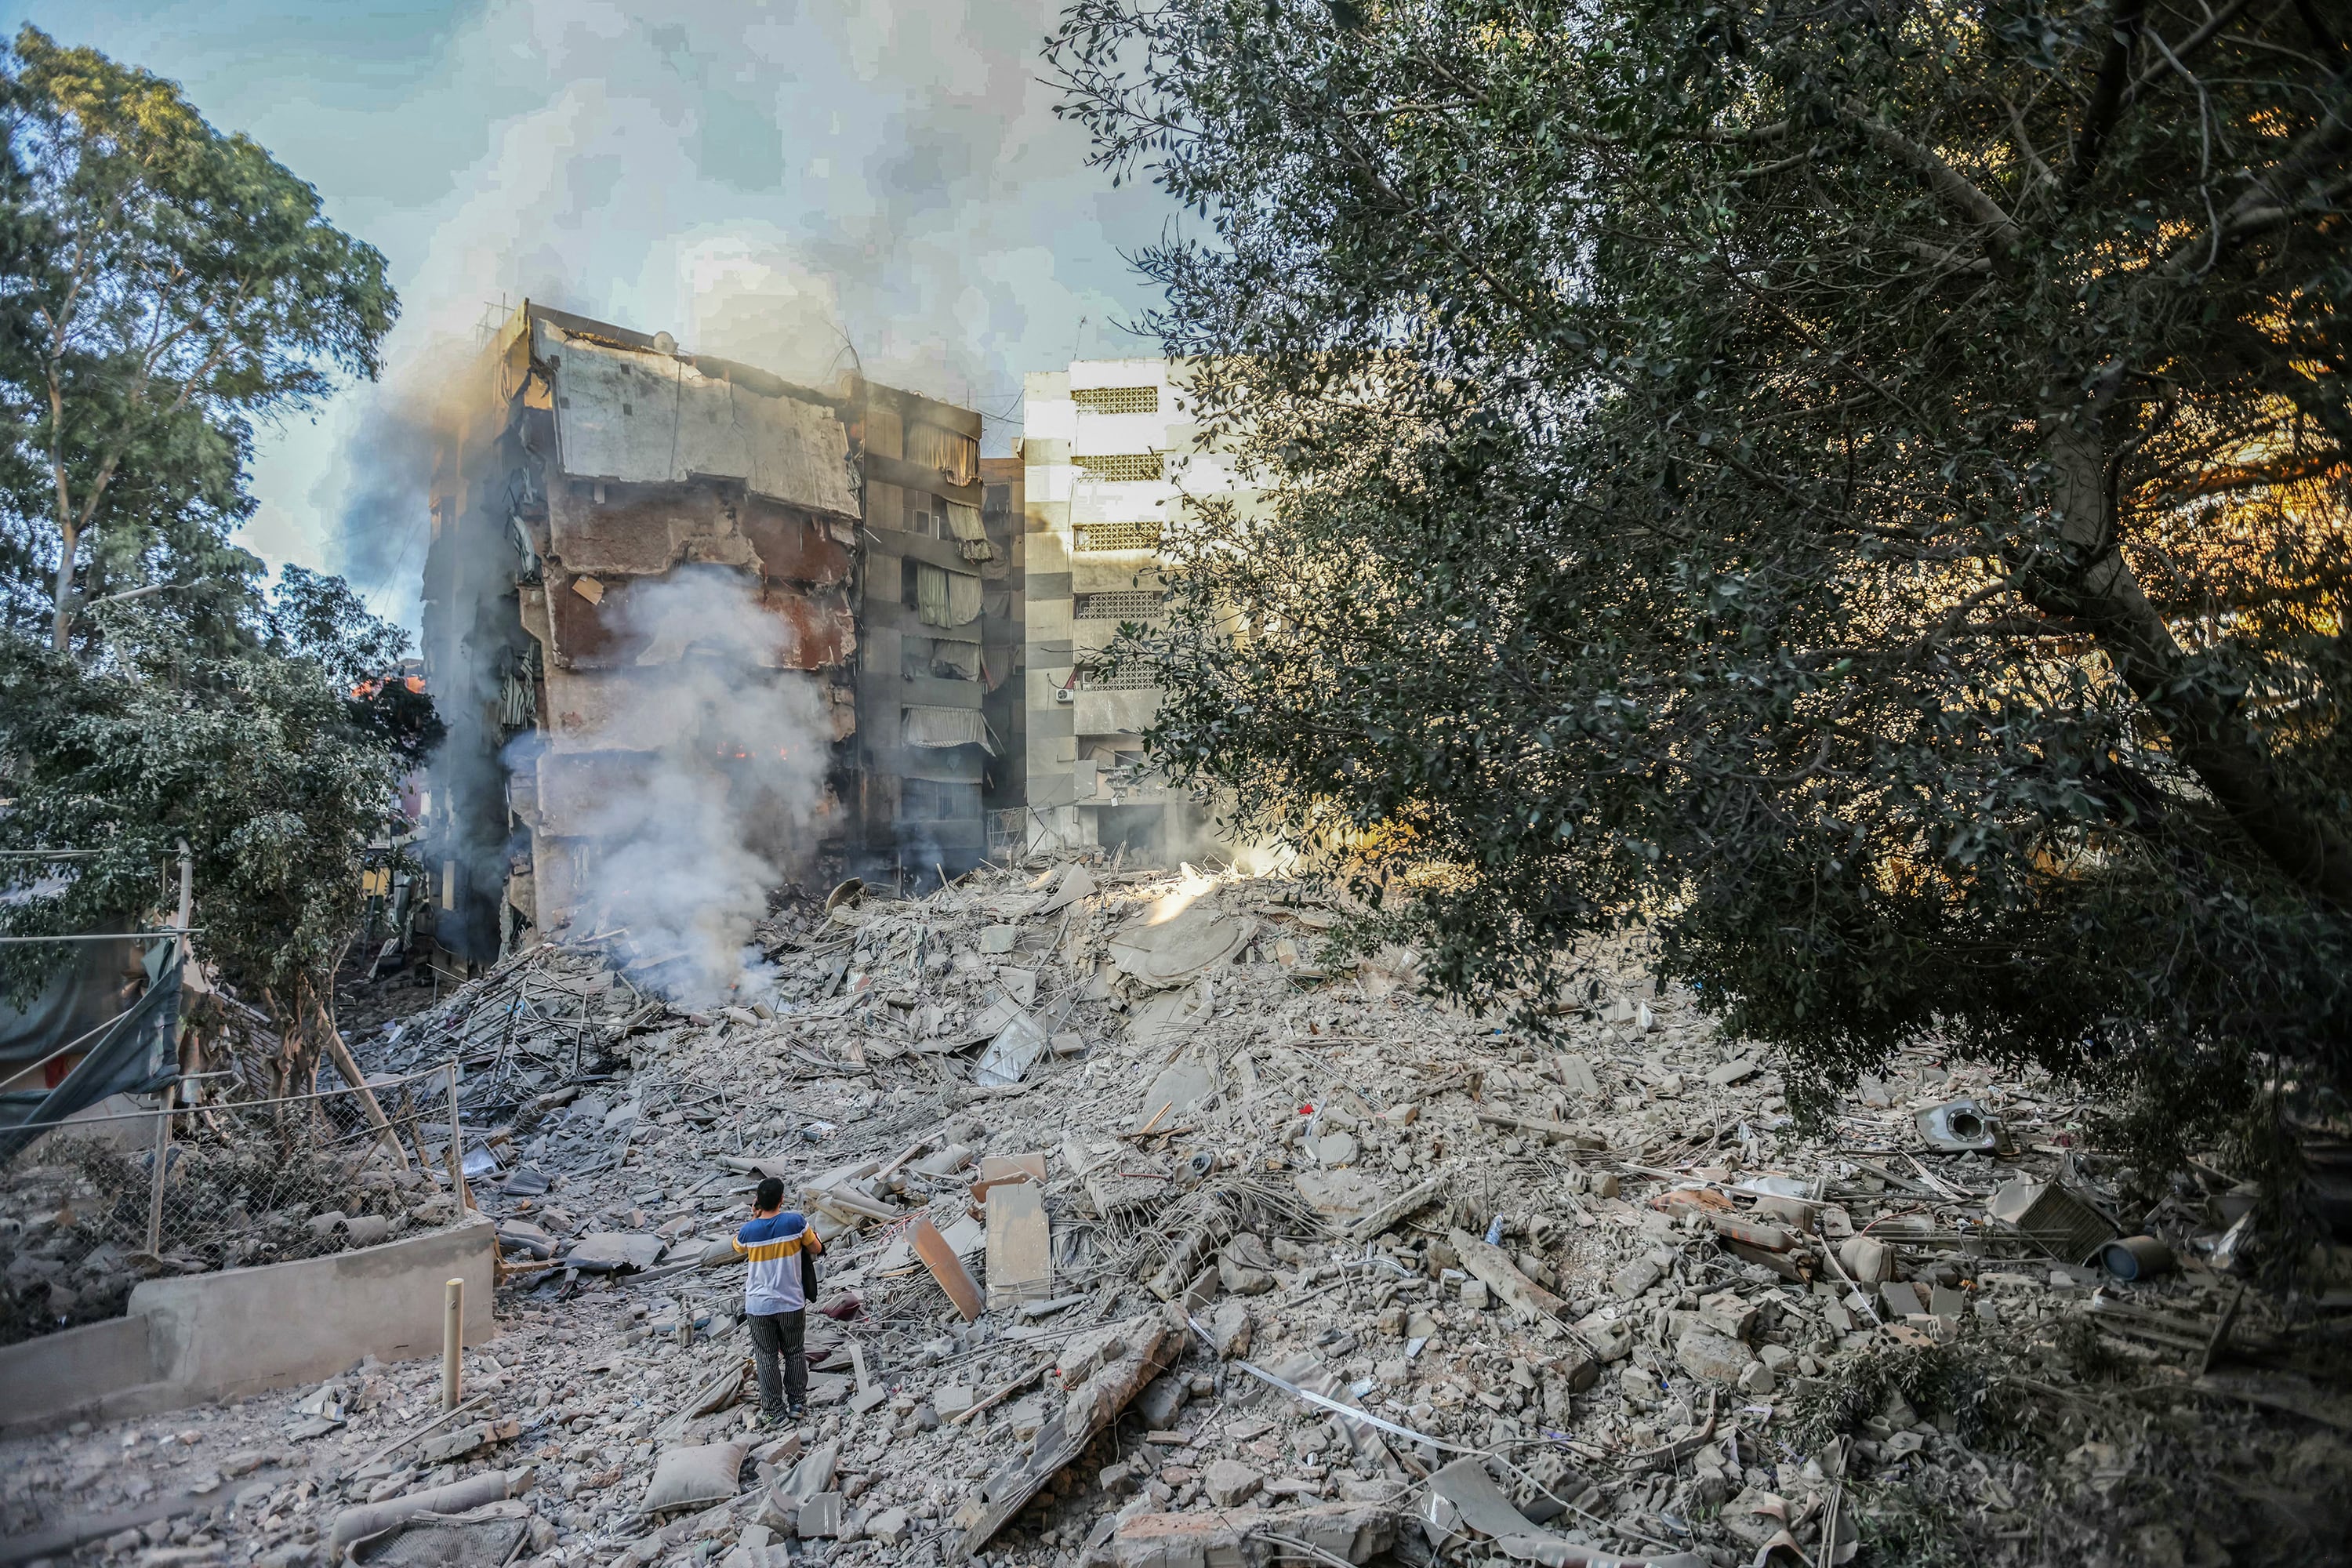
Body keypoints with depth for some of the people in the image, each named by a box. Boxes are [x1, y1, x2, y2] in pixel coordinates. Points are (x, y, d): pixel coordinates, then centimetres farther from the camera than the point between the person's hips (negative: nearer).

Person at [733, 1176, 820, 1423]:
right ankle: (797, 1404, 24)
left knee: (766, 1358, 13)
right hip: (792, 1303, 0)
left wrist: (754, 1218, 6)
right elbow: (816, 1249, -2)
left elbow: (738, 1248, 12)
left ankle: (774, 1410, 19)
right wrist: (812, 1232, 14)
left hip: (759, 1306, 0)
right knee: (795, 1353, 17)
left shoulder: (748, 1231, -13)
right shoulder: (796, 1222, -17)